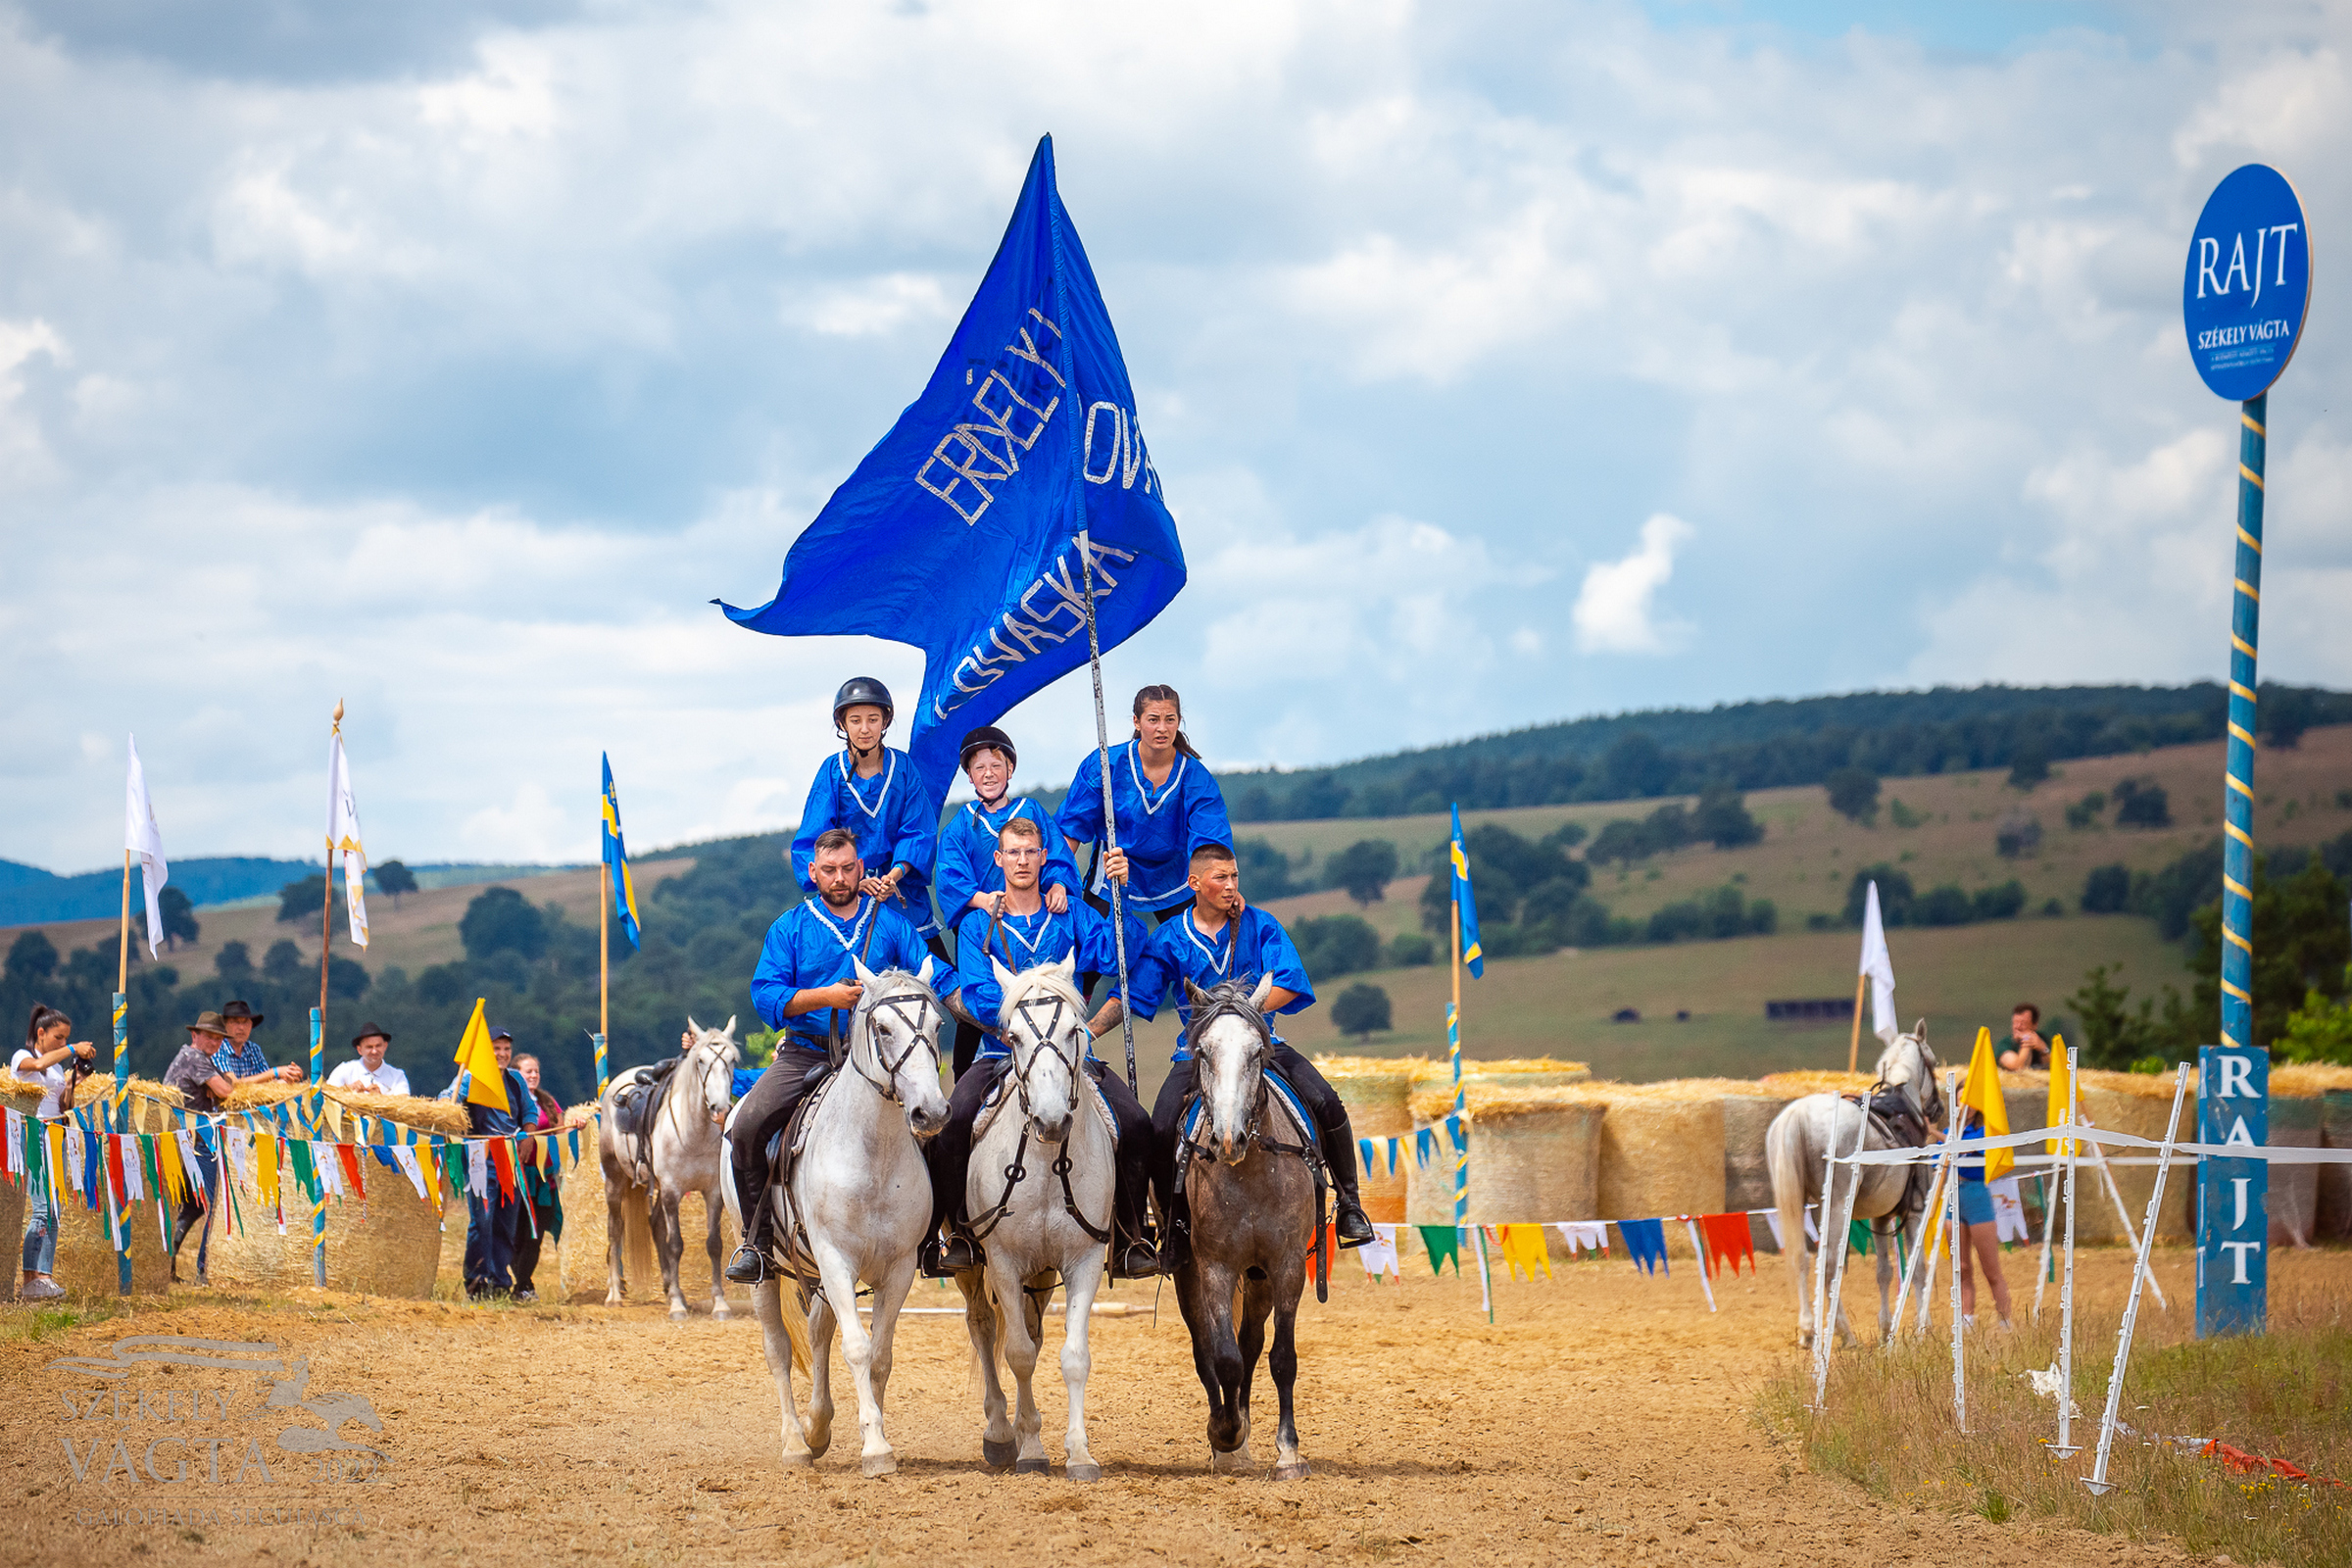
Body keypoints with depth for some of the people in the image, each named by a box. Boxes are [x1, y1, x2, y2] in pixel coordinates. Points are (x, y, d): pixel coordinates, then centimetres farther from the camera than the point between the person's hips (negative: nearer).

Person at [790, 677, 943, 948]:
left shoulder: (903, 767, 1)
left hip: (902, 889, 1)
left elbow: (919, 833, 0)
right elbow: (813, 840, -4)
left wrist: (896, 873, -18)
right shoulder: (832, 771, -2)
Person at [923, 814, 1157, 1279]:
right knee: (952, 1120, -29)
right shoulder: (977, 924, 9)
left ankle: (1131, 1239, -9)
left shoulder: (1072, 916, 13)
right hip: (1001, 1050, -1)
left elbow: (1114, 952, -3)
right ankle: (959, 1233, -13)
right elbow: (976, 995, -3)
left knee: (1136, 1123, -22)